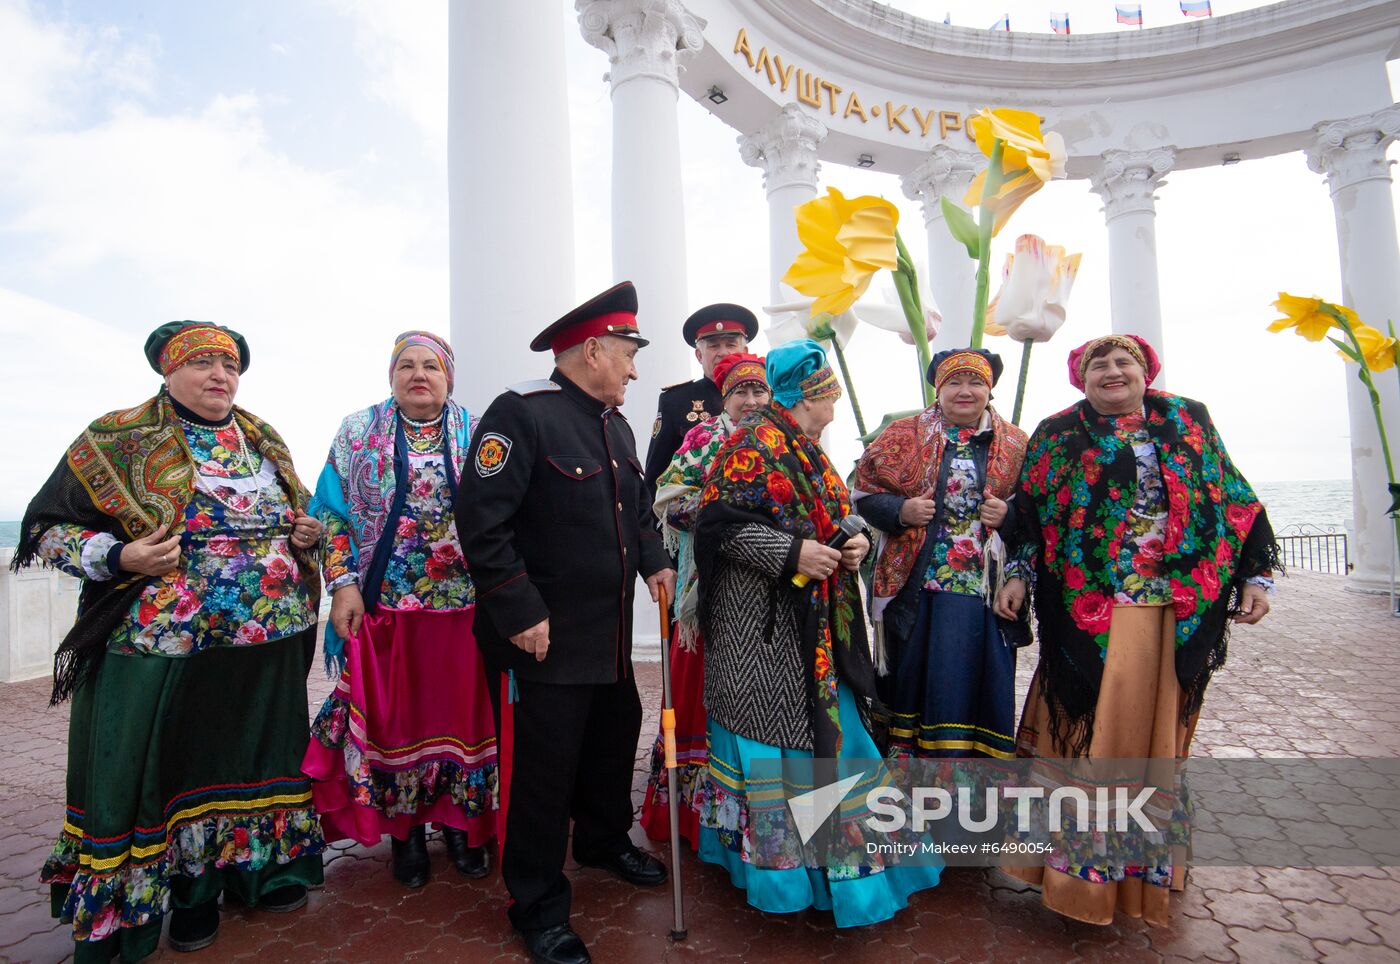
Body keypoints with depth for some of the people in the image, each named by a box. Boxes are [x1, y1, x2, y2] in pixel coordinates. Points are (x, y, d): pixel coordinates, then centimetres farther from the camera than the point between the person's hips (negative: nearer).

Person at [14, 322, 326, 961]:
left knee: (259, 753, 16)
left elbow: (299, 513, 22)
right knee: (172, 766, 8)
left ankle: (264, 864, 36)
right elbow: (47, 527, -3)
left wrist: (308, 532, -1)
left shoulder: (264, 440, 9)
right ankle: (188, 891, 29)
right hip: (164, 649, -4)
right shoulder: (117, 440, -4)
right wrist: (121, 557, -20)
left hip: (271, 644, 4)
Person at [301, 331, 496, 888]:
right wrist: (343, 584, -6)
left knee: (460, 710, 8)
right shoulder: (357, 433, 5)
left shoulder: (477, 435, 4)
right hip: (383, 603, 0)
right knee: (393, 714, 9)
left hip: (463, 605, 0)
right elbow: (333, 514, 4)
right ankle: (404, 831, 28)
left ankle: (460, 822, 27)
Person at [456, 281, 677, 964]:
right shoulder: (520, 414, -16)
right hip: (541, 639, -9)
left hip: (611, 635, 9)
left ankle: (605, 843, 49)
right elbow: (481, 521, -22)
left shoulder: (615, 425, 12)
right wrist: (522, 613, -23)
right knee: (542, 767, 4)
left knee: (615, 738, 23)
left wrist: (655, 560, 7)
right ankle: (539, 909, 25)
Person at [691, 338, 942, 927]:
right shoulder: (753, 444, -11)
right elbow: (720, 521, -18)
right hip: (760, 627, -9)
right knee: (773, 733, -2)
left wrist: (854, 543, 3)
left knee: (824, 727, 13)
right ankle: (771, 860, 14)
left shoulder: (809, 453, 17)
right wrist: (792, 554, -23)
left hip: (815, 622, 9)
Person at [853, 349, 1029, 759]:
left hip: (986, 588, 1)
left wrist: (1009, 515, -7)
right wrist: (901, 510, -11)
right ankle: (904, 751, 19)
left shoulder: (1016, 445, 9)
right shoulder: (903, 436, 7)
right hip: (915, 586, 0)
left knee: (978, 681, 3)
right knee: (913, 675, 4)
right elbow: (865, 494, 7)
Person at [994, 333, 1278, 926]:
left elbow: (1232, 501, 12)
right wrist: (1017, 576, -5)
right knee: (1087, 726, -1)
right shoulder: (1058, 435, 5)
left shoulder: (1188, 422, 10)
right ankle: (1083, 866, 12)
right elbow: (1028, 514, 4)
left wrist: (1256, 576, 5)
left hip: (1180, 609, 2)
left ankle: (1149, 867, 28)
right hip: (1090, 609, -2)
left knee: (1158, 731, 11)